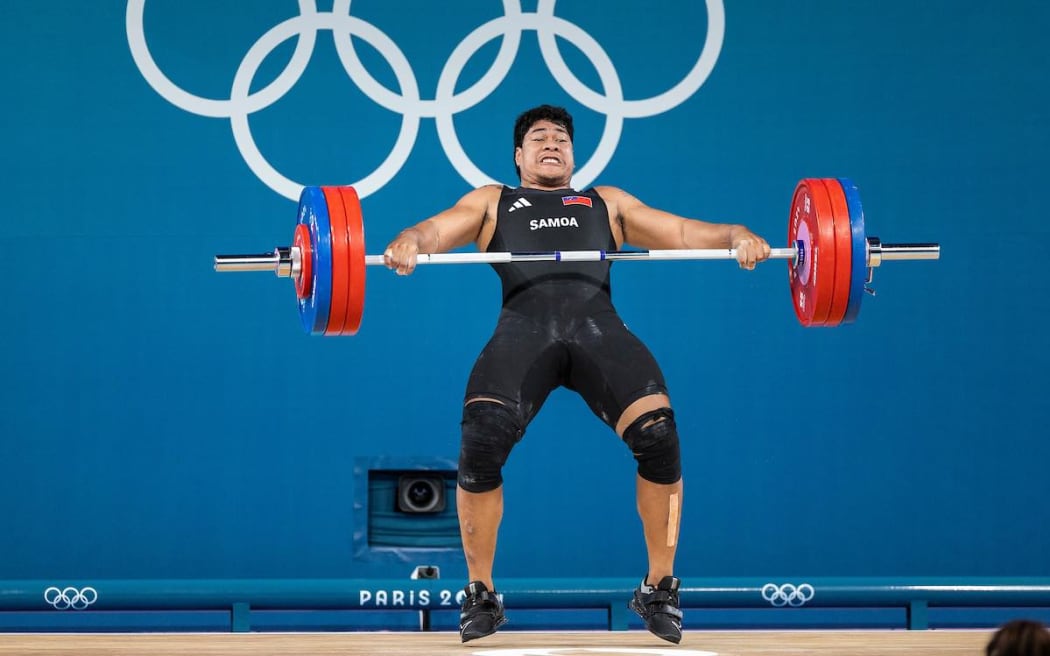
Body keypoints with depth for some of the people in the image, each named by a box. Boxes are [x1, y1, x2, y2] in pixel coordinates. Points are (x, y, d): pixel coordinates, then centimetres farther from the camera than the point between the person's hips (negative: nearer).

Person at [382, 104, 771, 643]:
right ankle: (481, 594, -6)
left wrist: (736, 237, 1)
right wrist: (409, 243, -13)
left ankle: (659, 589, -4)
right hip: (526, 325, -1)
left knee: (659, 435, -23)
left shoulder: (607, 203, 34)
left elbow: (680, 231, 23)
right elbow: (439, 228, 12)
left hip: (597, 323, 1)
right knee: (481, 442, -26)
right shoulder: (493, 202, 31)